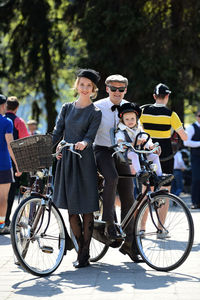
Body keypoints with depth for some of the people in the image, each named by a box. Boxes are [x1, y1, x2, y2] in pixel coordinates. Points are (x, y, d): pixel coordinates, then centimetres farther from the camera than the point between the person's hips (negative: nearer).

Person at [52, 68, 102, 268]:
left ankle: (84, 255, 2)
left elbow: (90, 137, -10)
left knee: (86, 208, -4)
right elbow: (57, 133, 7)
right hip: (65, 159, 4)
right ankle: (80, 248, 18)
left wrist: (84, 143, -33)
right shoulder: (67, 108, 12)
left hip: (84, 160, -4)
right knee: (71, 208, 6)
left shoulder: (95, 113, 1)